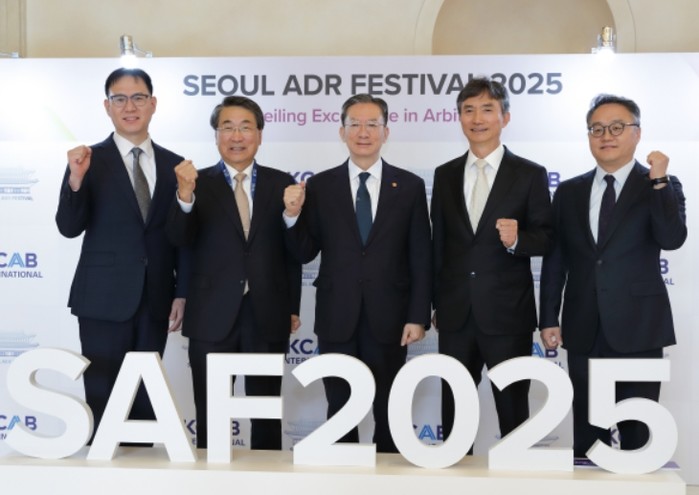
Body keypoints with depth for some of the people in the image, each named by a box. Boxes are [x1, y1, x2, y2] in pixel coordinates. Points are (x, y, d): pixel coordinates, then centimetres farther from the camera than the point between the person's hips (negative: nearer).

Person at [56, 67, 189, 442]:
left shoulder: (173, 165, 8)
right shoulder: (89, 160, -1)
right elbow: (69, 227, -8)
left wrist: (182, 294, 4)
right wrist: (75, 178, -23)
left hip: (154, 301, 3)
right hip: (104, 299, -3)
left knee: (146, 401, 9)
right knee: (102, 400, 0)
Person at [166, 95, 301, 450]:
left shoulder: (281, 183, 5)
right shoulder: (198, 183, 2)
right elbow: (180, 239, -13)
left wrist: (292, 307, 3)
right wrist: (185, 194, -30)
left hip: (267, 316, 1)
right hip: (212, 317, -1)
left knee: (267, 414, 10)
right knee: (210, 416, 8)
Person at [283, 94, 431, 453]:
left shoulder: (409, 186, 0)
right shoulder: (320, 186, 2)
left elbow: (420, 258, -1)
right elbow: (306, 253, 2)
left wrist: (418, 316, -6)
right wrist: (293, 215, -15)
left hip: (388, 317, 0)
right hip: (336, 317, 1)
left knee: (388, 410, 11)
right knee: (339, 409, 9)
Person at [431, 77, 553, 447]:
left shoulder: (530, 174, -2)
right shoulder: (445, 175, 9)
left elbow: (546, 237, -3)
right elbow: (439, 242, 12)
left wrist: (517, 239, -24)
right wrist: (436, 302, 12)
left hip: (508, 314, -3)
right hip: (456, 314, 4)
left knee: (513, 408, 6)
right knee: (453, 408, 12)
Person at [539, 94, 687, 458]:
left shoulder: (662, 188, 3)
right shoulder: (569, 192, 10)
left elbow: (672, 239, -15)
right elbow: (555, 260, 9)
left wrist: (658, 181, -21)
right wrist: (549, 319, 4)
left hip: (638, 329, -3)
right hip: (584, 332, 3)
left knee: (638, 434, 3)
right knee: (586, 435, 10)